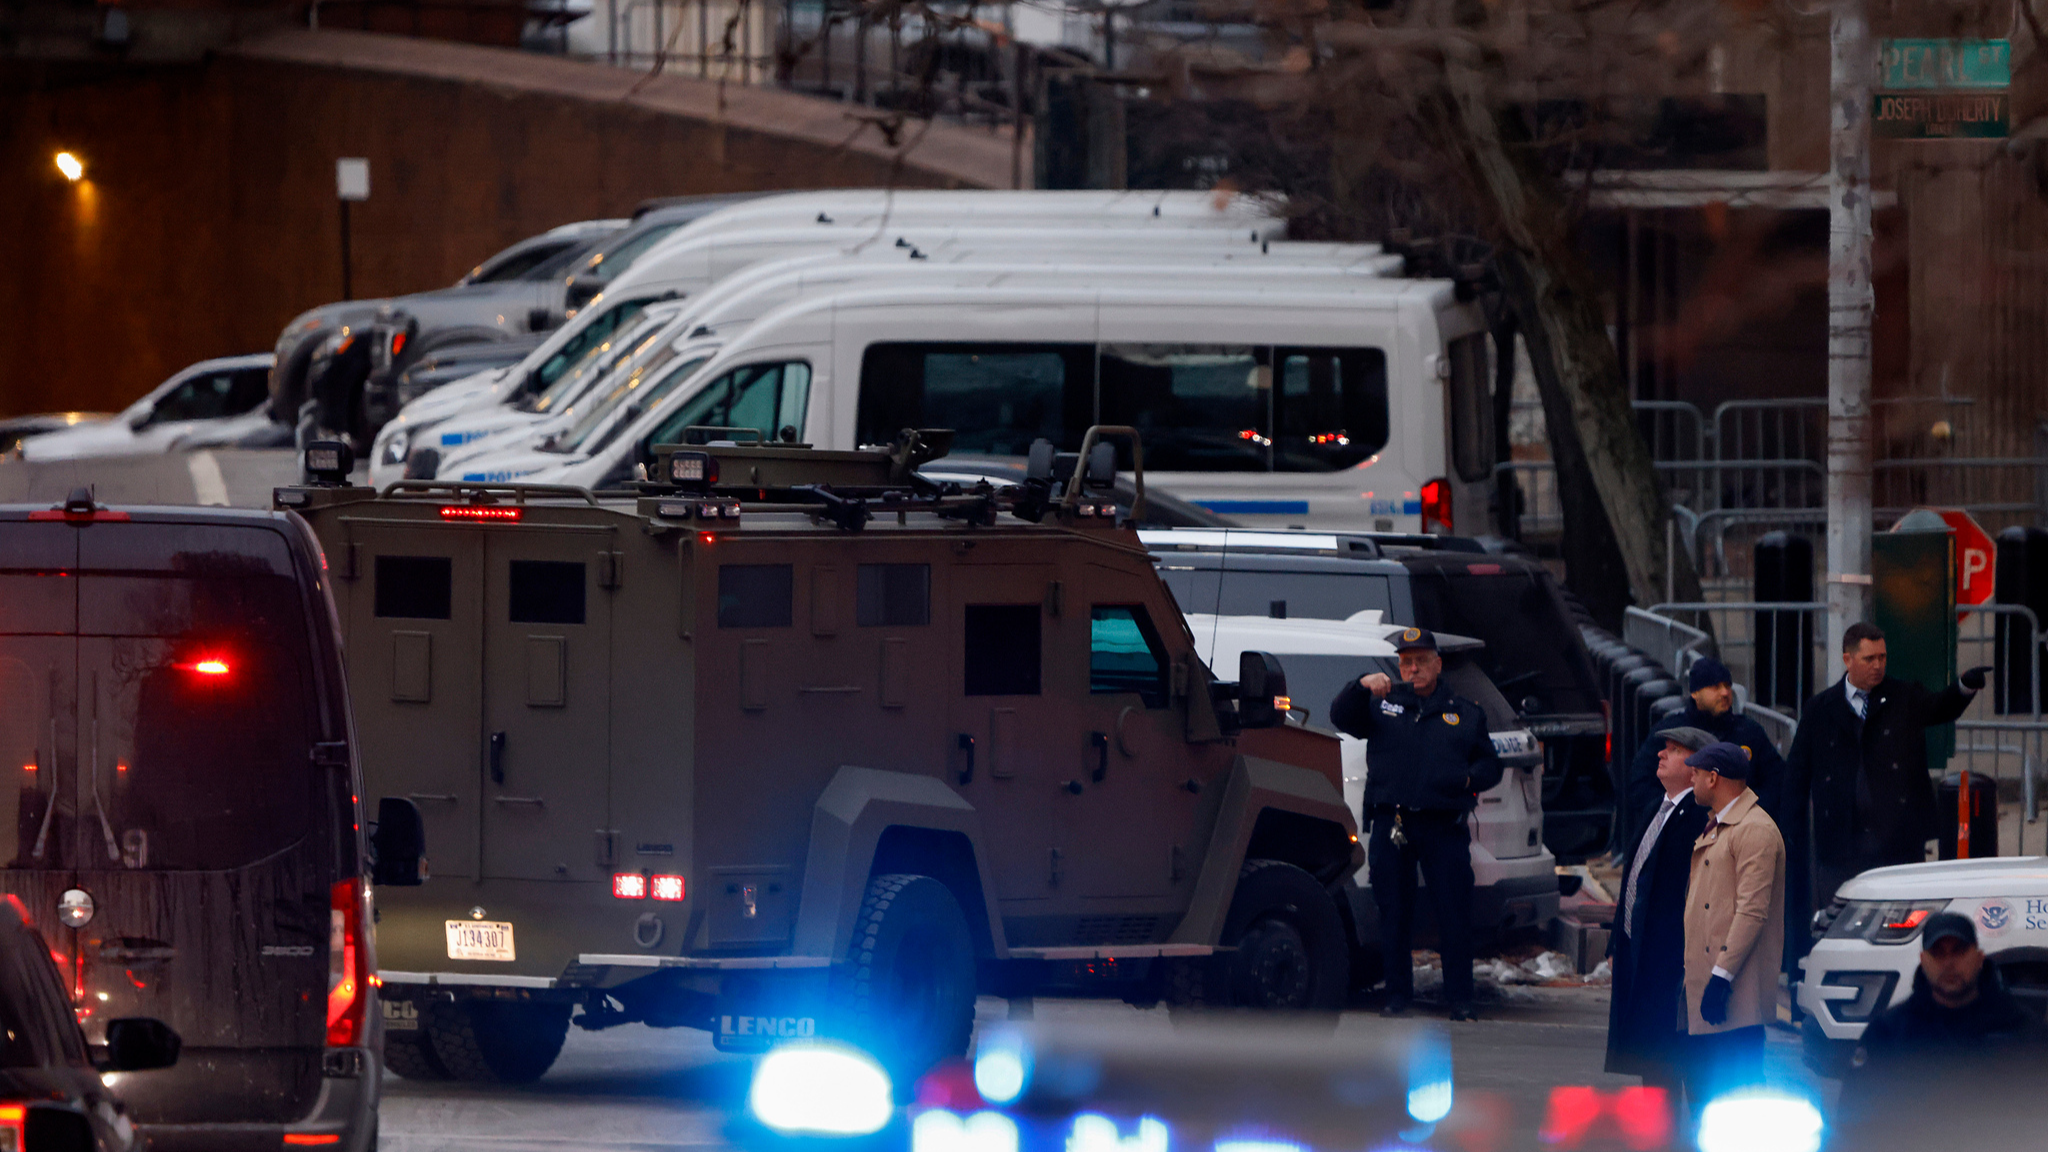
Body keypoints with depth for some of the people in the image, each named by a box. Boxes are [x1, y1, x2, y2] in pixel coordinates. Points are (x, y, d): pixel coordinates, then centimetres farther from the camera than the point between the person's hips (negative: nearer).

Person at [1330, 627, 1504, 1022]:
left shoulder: (1466, 714, 16)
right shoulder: (1381, 704, 15)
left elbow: (1490, 766, 18)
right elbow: (1341, 718, 1)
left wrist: (1470, 780, -4)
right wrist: (1361, 688, -17)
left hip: (1444, 827, -1)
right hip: (1391, 826, 1)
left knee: (1454, 915, -6)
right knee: (1393, 915, 3)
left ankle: (1459, 999, 0)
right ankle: (1397, 995, 12)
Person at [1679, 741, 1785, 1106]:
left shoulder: (1754, 830, -13)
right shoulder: (1715, 827, 20)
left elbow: (1752, 912, -20)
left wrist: (1722, 976, -24)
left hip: (1737, 993, -10)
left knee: (1740, 1087, -9)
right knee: (1700, 1083, 11)